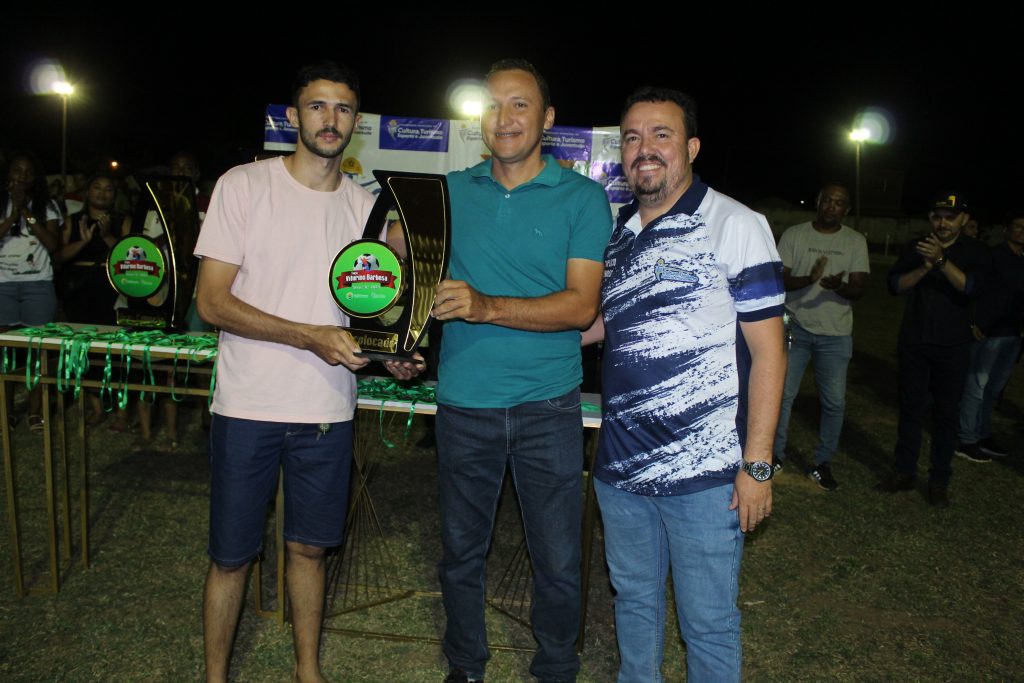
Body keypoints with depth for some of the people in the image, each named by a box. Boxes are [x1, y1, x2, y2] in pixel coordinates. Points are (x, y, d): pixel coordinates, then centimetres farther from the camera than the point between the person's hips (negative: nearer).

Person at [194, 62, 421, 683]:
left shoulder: (365, 205, 7)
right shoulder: (244, 186, -5)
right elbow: (212, 301, -10)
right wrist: (310, 337, -21)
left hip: (328, 409, 3)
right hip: (250, 405, -3)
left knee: (309, 547, 16)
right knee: (232, 556, 8)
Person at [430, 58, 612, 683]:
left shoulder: (582, 197, -2)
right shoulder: (452, 191, 7)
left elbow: (582, 305, -11)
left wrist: (486, 307, -23)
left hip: (548, 405, -2)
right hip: (464, 402, 2)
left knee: (559, 563, 7)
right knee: (462, 552, 14)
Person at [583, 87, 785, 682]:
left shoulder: (736, 226, -9)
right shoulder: (617, 231, 9)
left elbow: (767, 348, -11)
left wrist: (757, 465, -15)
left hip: (705, 475, -5)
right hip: (620, 464, 6)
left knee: (709, 622, 9)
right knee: (633, 597, 22)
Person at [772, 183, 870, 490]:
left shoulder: (855, 241, 4)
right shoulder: (794, 235, 0)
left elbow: (858, 289, -2)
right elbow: (779, 279, -5)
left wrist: (839, 286, -25)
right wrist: (809, 279, -25)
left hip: (836, 334, 1)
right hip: (796, 328, -1)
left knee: (834, 402, 3)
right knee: (782, 394, 4)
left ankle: (823, 464, 19)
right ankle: (776, 455, 21)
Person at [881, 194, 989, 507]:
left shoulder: (974, 252, -2)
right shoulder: (915, 247, 5)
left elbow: (970, 287, -19)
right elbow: (895, 284, -4)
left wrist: (942, 261, -31)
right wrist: (924, 267, -20)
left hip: (953, 346, -2)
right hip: (914, 342, 2)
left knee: (946, 413, 3)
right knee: (911, 408, 7)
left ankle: (939, 481, 11)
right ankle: (905, 472, 16)